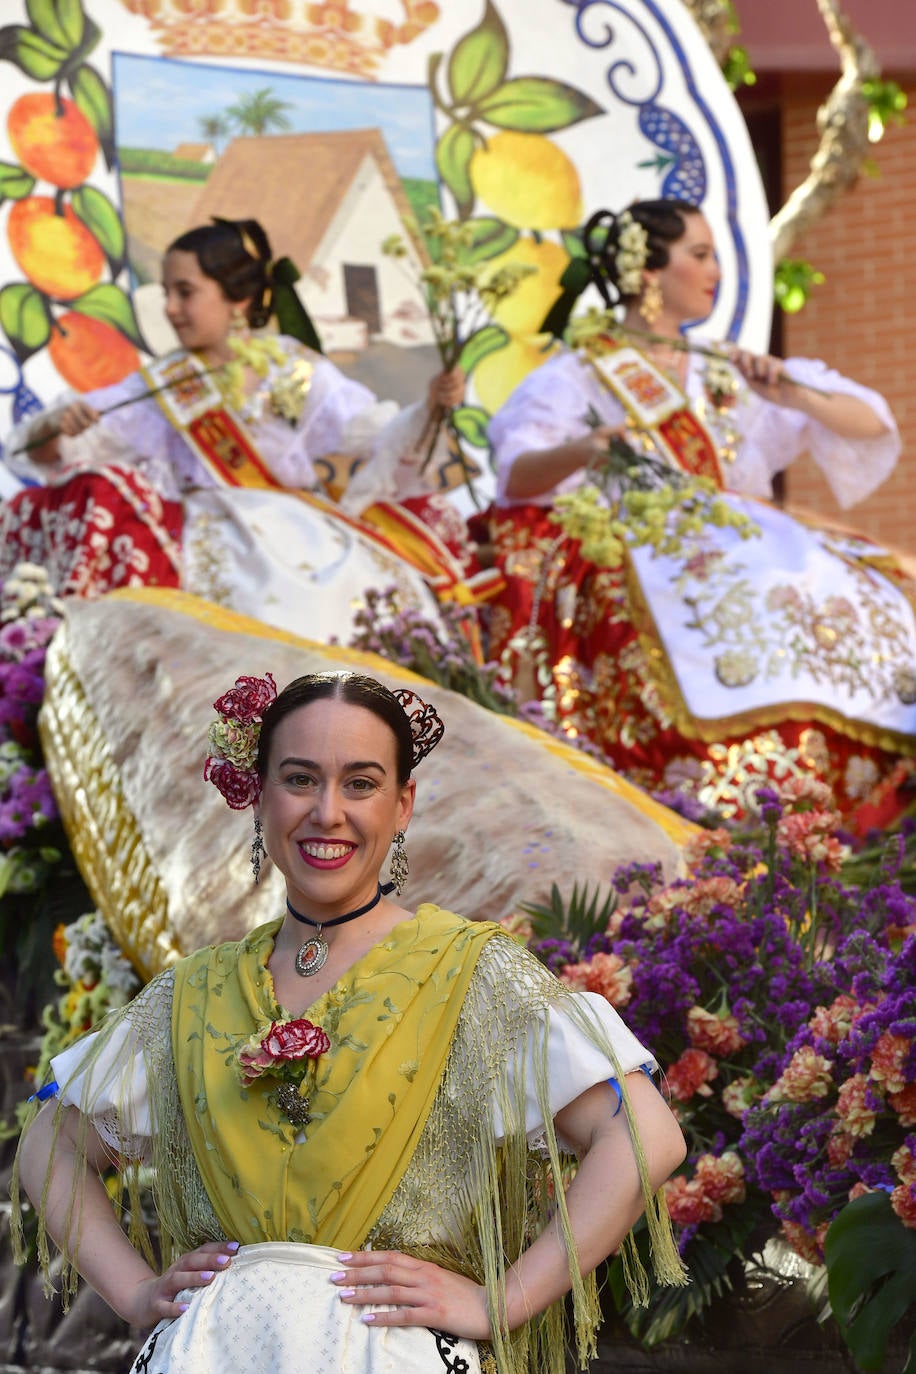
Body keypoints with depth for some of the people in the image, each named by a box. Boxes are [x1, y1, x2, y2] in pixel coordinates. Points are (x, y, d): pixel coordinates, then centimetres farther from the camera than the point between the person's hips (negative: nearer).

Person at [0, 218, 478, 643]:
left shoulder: (297, 373, 7)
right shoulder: (160, 387, 7)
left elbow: (382, 440, 3)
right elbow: (45, 454, 5)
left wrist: (428, 408, -16)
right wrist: (55, 432, -18)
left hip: (296, 530, 1)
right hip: (208, 535, 0)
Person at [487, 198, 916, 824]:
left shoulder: (728, 373, 22)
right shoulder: (578, 377, 6)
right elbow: (518, 474, -13)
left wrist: (794, 396, -1)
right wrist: (581, 453, -35)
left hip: (745, 549, 5)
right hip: (636, 560, -5)